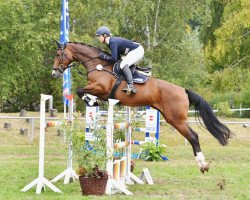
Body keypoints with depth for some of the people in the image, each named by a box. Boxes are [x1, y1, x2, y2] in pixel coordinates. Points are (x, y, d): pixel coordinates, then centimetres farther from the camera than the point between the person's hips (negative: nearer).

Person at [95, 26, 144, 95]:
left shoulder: (113, 42, -21)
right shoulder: (110, 43, 9)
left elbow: (114, 59, -26)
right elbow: (118, 57, 14)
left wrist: (104, 56, -13)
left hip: (137, 50, -11)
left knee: (123, 65, -23)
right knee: (125, 65, 22)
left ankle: (130, 86, -33)